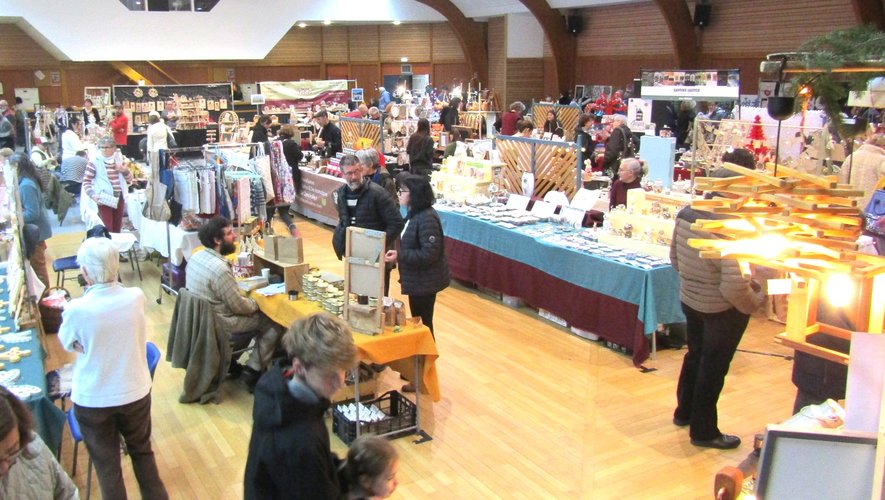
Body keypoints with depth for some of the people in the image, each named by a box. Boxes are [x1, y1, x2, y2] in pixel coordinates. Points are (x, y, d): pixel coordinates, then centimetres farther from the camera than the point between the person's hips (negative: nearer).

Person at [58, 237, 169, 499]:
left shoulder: (76, 310, -24)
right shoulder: (136, 297, -16)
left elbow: (67, 344, -2)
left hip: (92, 400, -2)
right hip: (135, 393, 3)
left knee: (107, 464, 16)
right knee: (142, 452, 25)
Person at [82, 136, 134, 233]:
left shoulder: (119, 161, 9)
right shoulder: (94, 162, -6)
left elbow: (130, 179, 16)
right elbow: (86, 181, -5)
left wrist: (125, 171, -5)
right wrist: (93, 195, -19)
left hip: (119, 198, 5)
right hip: (104, 199, -5)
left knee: (117, 228, 14)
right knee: (107, 228, -7)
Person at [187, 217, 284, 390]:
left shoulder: (196, 257, -2)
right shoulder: (219, 269, -30)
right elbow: (239, 306, -20)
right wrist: (256, 303, -1)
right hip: (218, 325, -9)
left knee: (252, 314, 26)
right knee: (273, 323, 3)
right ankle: (253, 371, 6)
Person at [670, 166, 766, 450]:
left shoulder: (685, 214, -6)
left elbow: (674, 258, 7)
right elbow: (734, 284, -30)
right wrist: (755, 301, -12)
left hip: (689, 299, 7)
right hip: (722, 309, -7)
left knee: (695, 355, 26)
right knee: (714, 367, 9)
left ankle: (684, 412, 44)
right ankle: (704, 431, 24)